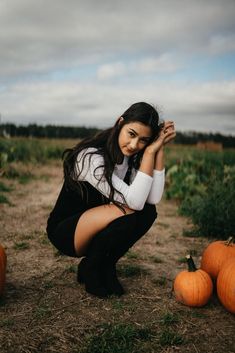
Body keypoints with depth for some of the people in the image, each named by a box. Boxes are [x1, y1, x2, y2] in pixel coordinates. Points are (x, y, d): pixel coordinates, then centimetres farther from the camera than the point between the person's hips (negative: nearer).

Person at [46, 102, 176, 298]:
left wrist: (159, 149, -21)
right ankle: (90, 269, -4)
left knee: (148, 212, -17)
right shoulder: (91, 156, -28)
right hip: (64, 230, -7)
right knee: (126, 213, -30)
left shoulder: (132, 157, -6)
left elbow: (154, 199, -19)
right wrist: (150, 152, -31)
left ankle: (105, 266, 2)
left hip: (96, 228, 7)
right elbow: (134, 201, -34)